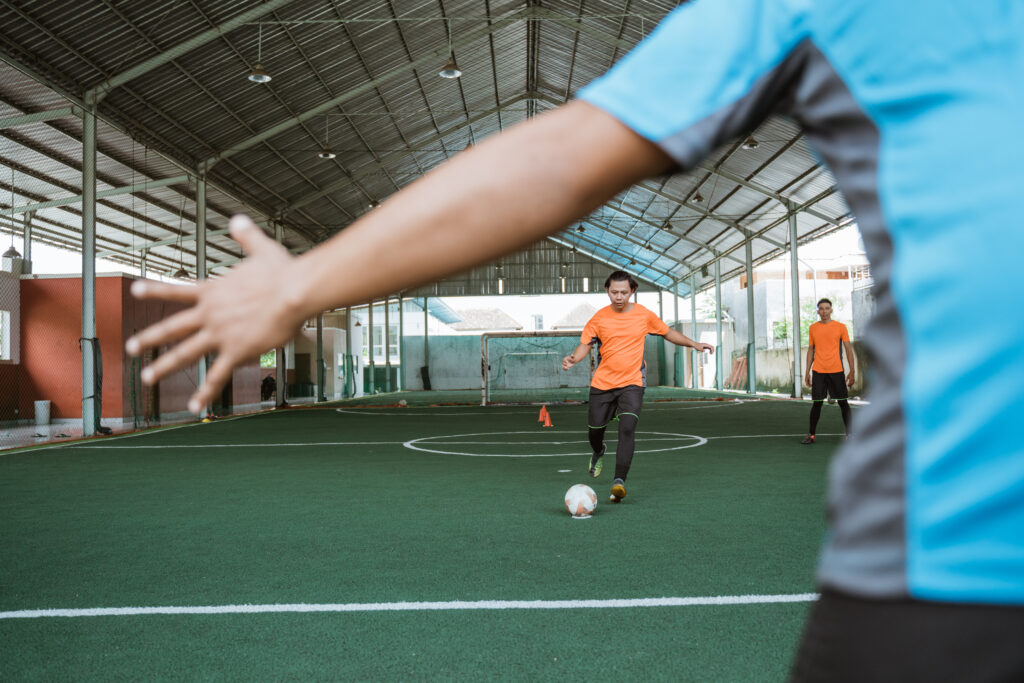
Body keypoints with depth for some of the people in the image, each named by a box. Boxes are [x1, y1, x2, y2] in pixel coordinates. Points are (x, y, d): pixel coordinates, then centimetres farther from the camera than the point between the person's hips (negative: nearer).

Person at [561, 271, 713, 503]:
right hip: (602, 383, 1)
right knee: (595, 428, 10)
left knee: (627, 429, -20)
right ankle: (598, 452, 47)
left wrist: (693, 343, 9)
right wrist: (574, 358, -19)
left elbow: (668, 333, 16)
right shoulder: (599, 318, -1)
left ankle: (619, 481, -19)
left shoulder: (644, 315, 1)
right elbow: (586, 344, 2)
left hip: (632, 383, -1)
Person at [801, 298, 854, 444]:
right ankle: (811, 435, 9)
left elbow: (848, 349, 1)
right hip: (818, 371, 2)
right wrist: (807, 372, 9)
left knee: (843, 402, 2)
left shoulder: (840, 327, 1)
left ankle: (849, 434, 11)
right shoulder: (813, 328, 8)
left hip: (836, 371, -1)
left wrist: (852, 371, -5)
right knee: (816, 403, 2)